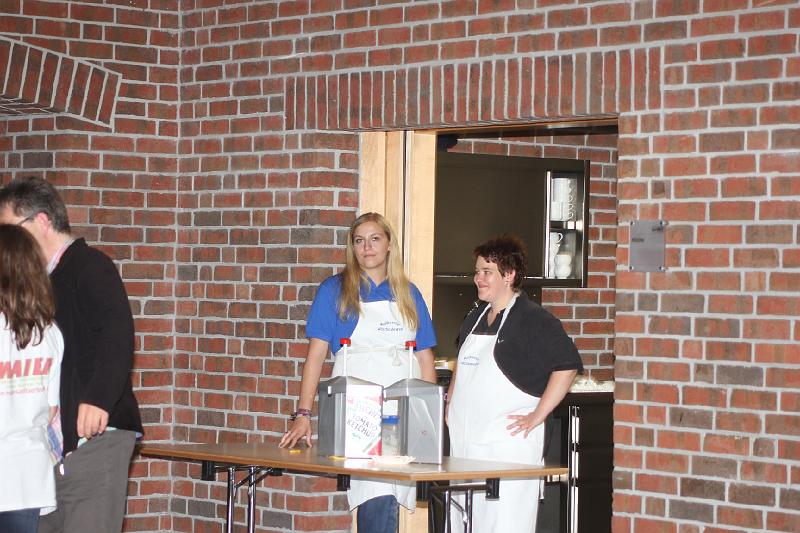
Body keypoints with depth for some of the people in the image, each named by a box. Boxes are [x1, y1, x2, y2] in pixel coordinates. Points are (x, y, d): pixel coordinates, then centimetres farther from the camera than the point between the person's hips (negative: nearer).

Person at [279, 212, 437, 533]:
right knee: (379, 499, -18)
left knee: (387, 499, -1)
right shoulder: (335, 290, 5)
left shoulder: (408, 294, 15)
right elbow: (316, 354, -1)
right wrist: (303, 414, -10)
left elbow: (425, 359, 16)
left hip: (403, 409, 4)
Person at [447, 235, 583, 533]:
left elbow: (567, 365, -15)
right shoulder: (475, 317, 17)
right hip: (465, 439, 8)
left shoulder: (533, 320, -8)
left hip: (508, 439, -8)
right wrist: (451, 402, 18)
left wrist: (537, 416, -15)